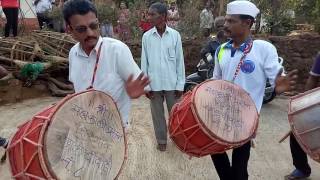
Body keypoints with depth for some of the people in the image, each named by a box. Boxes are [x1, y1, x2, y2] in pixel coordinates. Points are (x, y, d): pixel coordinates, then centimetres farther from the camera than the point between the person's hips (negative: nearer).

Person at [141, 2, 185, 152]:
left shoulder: (175, 35, -5)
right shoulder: (146, 36, -2)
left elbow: (180, 61, -2)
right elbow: (144, 62, 1)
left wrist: (180, 84, -3)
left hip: (172, 83, -1)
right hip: (154, 83, 1)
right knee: (157, 113, 13)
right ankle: (161, 140, 32)